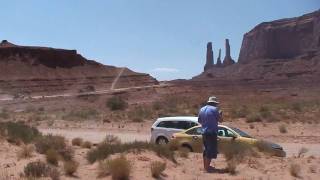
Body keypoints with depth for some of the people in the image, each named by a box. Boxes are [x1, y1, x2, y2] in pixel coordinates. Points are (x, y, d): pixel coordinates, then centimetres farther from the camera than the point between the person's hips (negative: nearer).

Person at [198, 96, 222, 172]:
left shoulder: (202, 109, 11)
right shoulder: (215, 109, -9)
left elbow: (199, 120, 16)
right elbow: (220, 119, -4)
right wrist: (220, 114, 14)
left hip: (204, 132, 7)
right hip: (212, 132, -7)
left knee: (206, 149, 18)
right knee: (211, 150, -2)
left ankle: (205, 165, 25)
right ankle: (207, 167, -3)